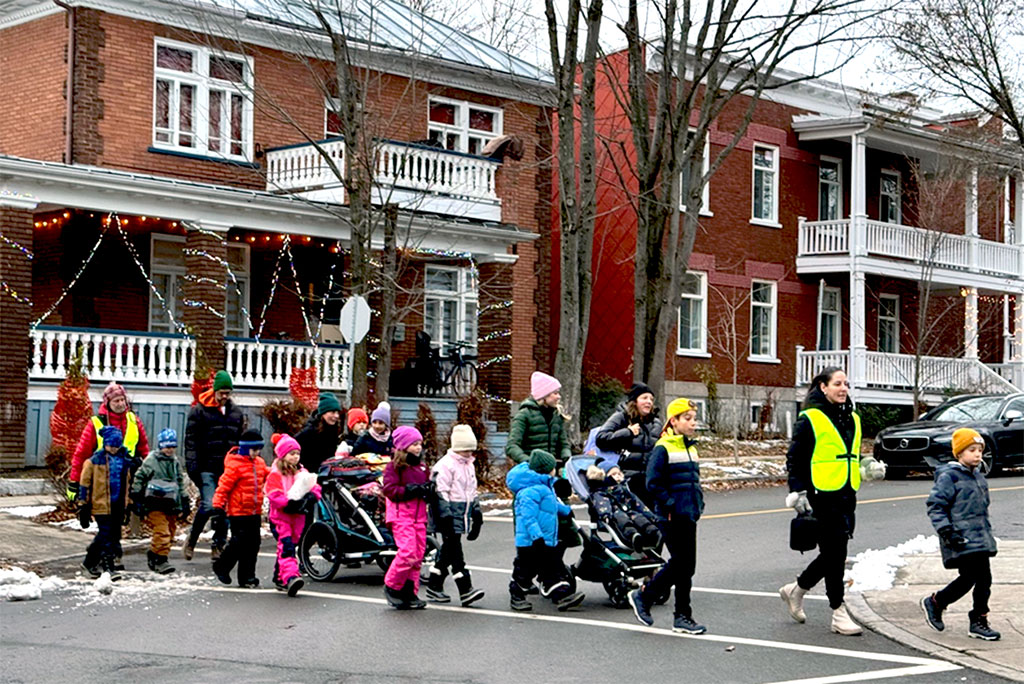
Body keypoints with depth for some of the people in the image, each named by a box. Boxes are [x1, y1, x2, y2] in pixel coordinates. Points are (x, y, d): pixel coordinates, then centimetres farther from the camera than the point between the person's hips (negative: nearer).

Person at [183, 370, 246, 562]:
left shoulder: (237, 413, 15)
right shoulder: (199, 411, 0)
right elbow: (190, 440, -3)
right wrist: (192, 466, -11)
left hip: (229, 470, 5)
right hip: (207, 468, -5)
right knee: (208, 505, -14)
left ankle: (219, 546, 14)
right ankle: (191, 540, 6)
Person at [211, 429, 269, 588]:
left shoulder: (260, 463, 11)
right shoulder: (235, 464, -13)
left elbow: (268, 475, 29)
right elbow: (223, 485, -14)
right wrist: (218, 506, -17)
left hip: (255, 511, 7)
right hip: (238, 512, -7)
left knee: (253, 544, 5)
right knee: (239, 542, -7)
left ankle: (247, 577, 12)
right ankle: (221, 567, 16)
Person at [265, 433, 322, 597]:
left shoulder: (303, 472, 13)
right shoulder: (275, 474, -4)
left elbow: (315, 488, 8)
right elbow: (274, 495, -15)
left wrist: (311, 498, -14)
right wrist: (290, 503, -26)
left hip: (297, 517, 6)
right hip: (281, 517, -6)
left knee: (287, 546, 13)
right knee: (286, 546, -19)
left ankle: (279, 578, 26)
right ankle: (290, 577, -33)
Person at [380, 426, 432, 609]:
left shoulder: (421, 467, 17)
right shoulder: (395, 466, -4)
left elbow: (427, 485, 24)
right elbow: (389, 489, -14)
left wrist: (428, 489, 0)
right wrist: (410, 490, -20)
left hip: (419, 514, 7)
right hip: (401, 514, -7)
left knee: (418, 554, 4)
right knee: (408, 552, -17)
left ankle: (410, 592, 12)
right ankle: (392, 586, 2)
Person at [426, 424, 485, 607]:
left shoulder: (469, 465, 17)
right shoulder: (446, 465, -12)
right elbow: (441, 492, -16)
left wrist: (477, 513, 23)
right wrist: (446, 515, -21)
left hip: (463, 513, 9)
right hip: (451, 513, -9)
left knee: (447, 551, 12)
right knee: (454, 552, -9)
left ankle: (434, 588, 19)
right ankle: (465, 590, -13)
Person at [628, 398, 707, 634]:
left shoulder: (691, 448, 14)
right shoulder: (663, 449, -11)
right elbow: (653, 484, -15)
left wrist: (698, 504, 11)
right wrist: (671, 505, -15)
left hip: (689, 516, 8)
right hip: (673, 517, -8)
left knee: (684, 565, 7)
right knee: (682, 564, -6)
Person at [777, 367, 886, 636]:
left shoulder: (853, 419, 15)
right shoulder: (810, 419, -7)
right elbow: (794, 458, -6)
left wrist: (867, 468, 7)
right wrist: (797, 492, -13)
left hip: (846, 497, 8)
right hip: (822, 496, -8)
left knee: (835, 553, 12)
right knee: (834, 553, -5)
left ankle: (796, 590, 31)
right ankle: (838, 613, 5)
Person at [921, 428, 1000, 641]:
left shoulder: (978, 477, 15)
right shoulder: (948, 477, -11)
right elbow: (935, 506, -13)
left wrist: (987, 532, 24)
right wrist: (947, 532, -19)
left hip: (980, 539, 8)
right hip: (962, 541, -8)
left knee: (984, 579, 5)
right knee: (968, 578, -10)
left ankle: (979, 622, 14)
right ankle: (934, 603, 11)